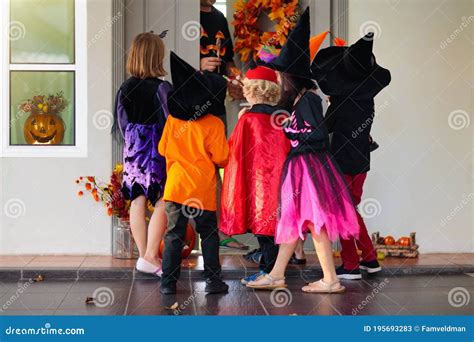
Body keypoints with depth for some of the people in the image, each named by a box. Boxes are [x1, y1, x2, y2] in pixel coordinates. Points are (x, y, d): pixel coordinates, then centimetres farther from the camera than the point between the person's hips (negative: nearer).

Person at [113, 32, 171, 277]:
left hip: (133, 149, 6)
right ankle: (150, 257, -6)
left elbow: (122, 123, 8)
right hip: (158, 150, -6)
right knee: (162, 202, -2)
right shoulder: (161, 88, -12)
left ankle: (144, 255, 16)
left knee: (138, 202, 8)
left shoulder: (125, 88, 3)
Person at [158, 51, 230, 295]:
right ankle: (212, 280, 10)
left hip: (176, 185, 3)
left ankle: (168, 282, 6)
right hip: (204, 189, -2)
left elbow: (162, 149, 9)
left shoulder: (173, 119, 1)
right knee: (209, 234, 10)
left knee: (174, 234, 7)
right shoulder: (214, 124, -9)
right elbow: (221, 157, -9)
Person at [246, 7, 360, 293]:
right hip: (301, 166, 10)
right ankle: (277, 275, 16)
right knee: (293, 219, 11)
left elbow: (319, 135, -19)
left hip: (309, 166, -10)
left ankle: (331, 280, 1)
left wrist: (291, 133, -11)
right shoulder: (301, 98, 14)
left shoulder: (308, 98, -14)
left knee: (311, 221, -6)